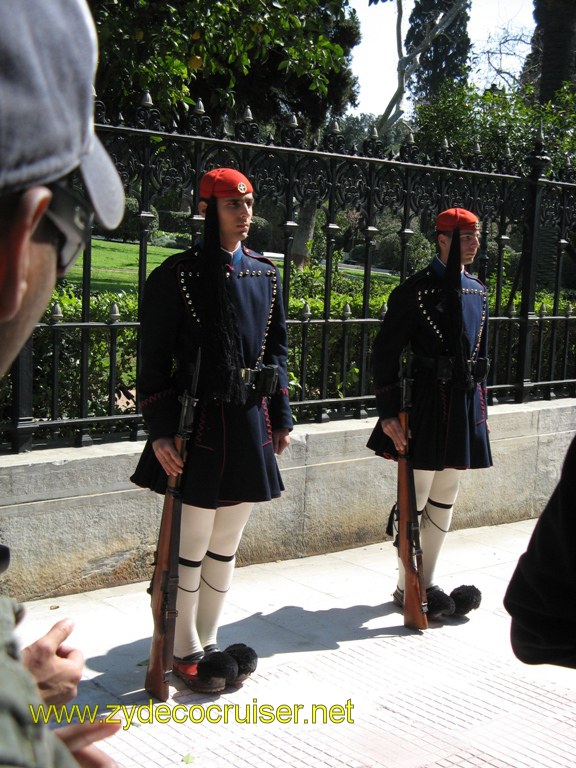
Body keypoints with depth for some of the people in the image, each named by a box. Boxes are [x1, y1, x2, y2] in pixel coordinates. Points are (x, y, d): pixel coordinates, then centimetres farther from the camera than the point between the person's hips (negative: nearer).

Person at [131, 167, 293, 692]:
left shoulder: (265, 274, 11)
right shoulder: (178, 274, -6)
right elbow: (154, 359, -8)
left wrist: (281, 418, 13)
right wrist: (160, 432, -13)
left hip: (251, 421, 6)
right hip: (201, 425, -6)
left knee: (226, 545, 14)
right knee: (192, 545, 2)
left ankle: (209, 642, 27)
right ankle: (185, 652, 17)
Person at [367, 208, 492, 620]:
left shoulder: (478, 291, 12)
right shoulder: (416, 289, -9)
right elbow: (385, 353, -11)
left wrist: (481, 406, 17)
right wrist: (388, 413, -15)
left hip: (464, 403, 7)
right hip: (426, 402, -7)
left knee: (445, 499, 12)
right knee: (415, 500, 0)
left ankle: (429, 581, 23)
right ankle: (409, 586, 11)